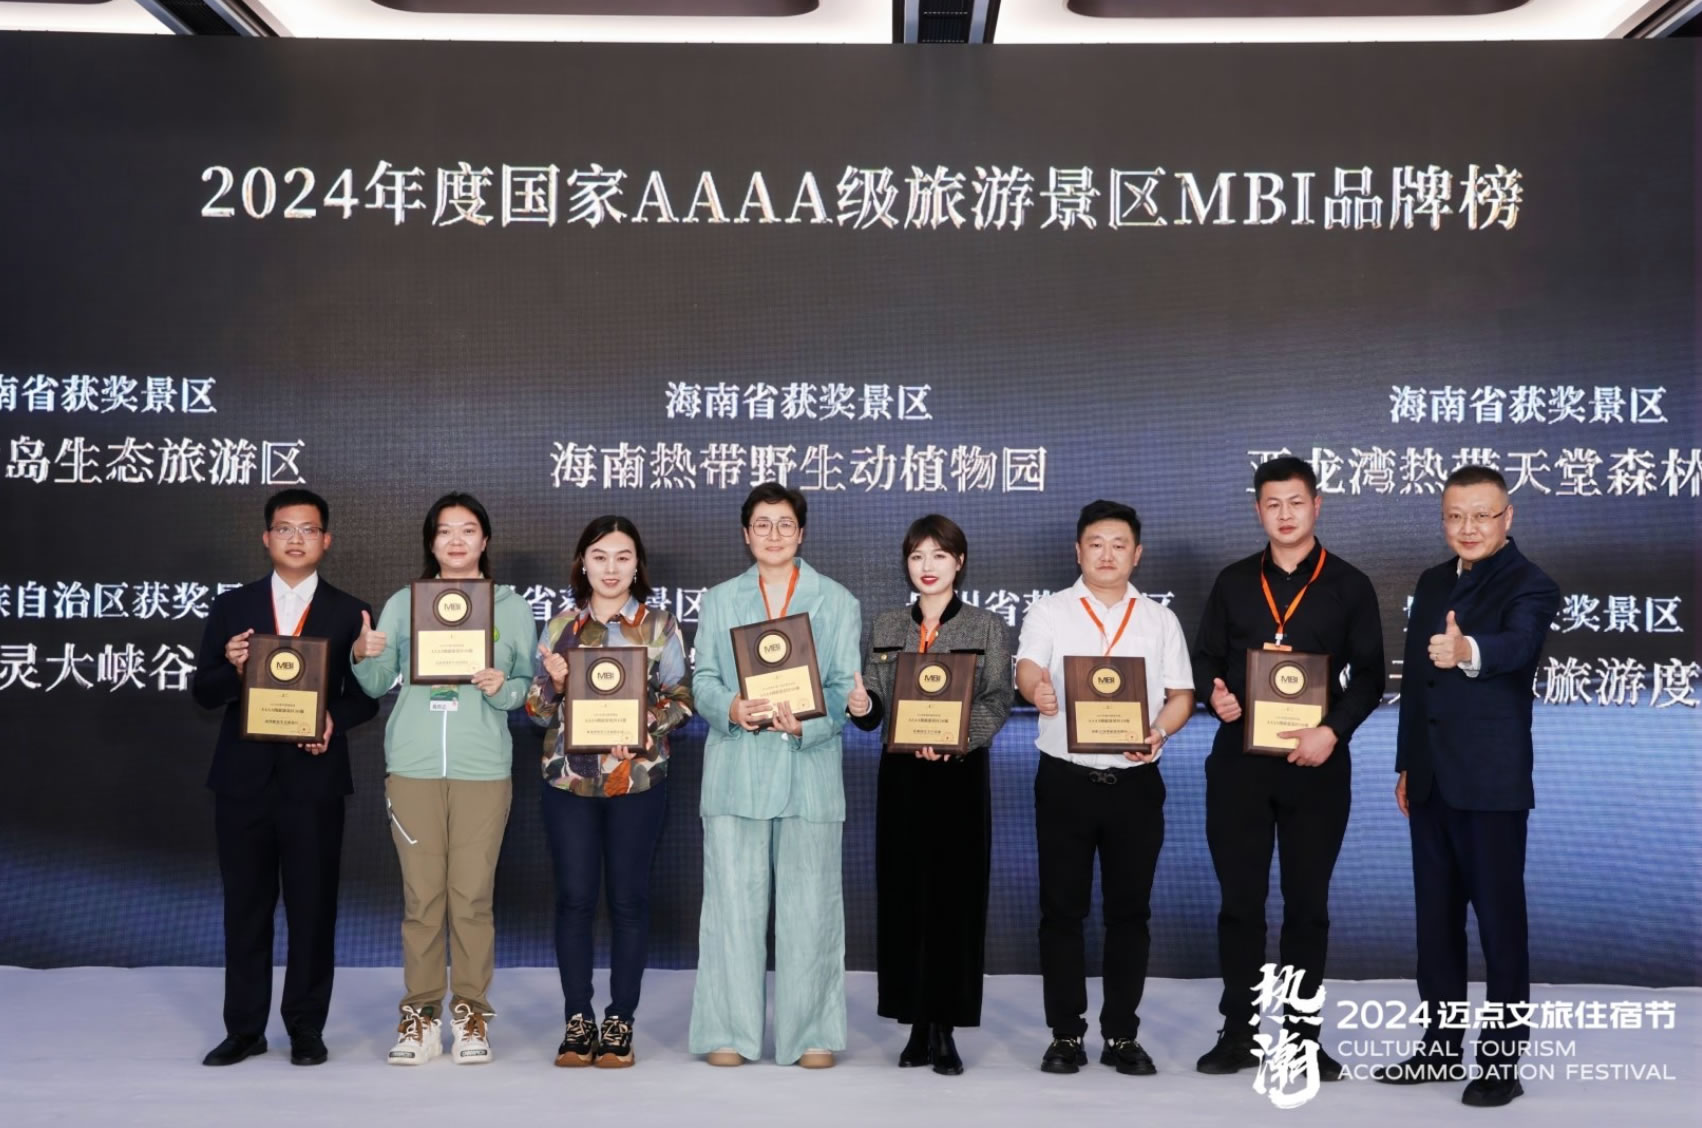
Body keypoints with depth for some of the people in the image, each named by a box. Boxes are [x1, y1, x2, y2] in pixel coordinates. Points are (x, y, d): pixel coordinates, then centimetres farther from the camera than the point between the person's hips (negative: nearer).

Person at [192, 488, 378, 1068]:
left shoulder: (349, 613, 5)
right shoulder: (231, 607, 8)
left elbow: (365, 697, 4)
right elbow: (203, 692, 5)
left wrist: (333, 719, -16)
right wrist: (231, 668, -16)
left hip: (313, 778, -1)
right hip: (244, 776, 1)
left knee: (313, 906, 3)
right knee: (245, 905, 8)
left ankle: (306, 1027, 15)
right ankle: (244, 1028, 18)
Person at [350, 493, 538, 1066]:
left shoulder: (513, 608, 9)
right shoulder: (403, 603, 10)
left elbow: (529, 686, 7)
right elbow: (377, 684, 8)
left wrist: (503, 688, -13)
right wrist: (365, 656, -13)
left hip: (483, 766, -1)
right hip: (413, 764, 1)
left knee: (473, 894, -1)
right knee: (421, 894, 1)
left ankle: (471, 1014, 9)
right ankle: (420, 1014, 10)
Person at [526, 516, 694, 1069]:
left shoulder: (659, 624, 3)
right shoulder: (561, 626, 9)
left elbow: (681, 698, 1)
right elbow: (538, 710, 9)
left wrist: (644, 726, -16)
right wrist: (553, 684, -12)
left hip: (638, 780, -1)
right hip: (569, 779, 2)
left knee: (628, 899, 3)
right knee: (574, 898, 2)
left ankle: (620, 1022, 12)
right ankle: (578, 1020, 12)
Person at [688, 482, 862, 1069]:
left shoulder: (838, 602, 10)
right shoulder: (719, 600, 15)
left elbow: (846, 687, 1)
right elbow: (703, 681, 7)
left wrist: (806, 722, -17)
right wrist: (732, 708, -15)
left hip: (810, 770, -1)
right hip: (736, 771, 1)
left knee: (809, 905, 1)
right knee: (733, 901, 1)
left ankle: (811, 1033, 10)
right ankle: (730, 1032, 9)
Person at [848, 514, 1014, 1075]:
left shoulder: (987, 627, 3)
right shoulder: (886, 627, 11)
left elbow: (997, 703, -7)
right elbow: (874, 708, 8)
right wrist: (862, 706, -16)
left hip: (960, 775, -3)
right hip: (902, 776, 3)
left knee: (955, 897, -1)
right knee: (903, 896, 3)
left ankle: (946, 1030, 6)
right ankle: (917, 1024, 13)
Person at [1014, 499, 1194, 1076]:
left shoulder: (1159, 619, 11)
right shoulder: (1049, 612, 4)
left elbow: (1181, 693, 9)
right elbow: (1026, 666, -13)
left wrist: (1158, 732, -12)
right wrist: (1037, 689, -37)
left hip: (1135, 781, 2)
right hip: (1065, 779, -1)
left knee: (1129, 909, 6)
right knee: (1062, 909, 2)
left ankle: (1122, 1034, 15)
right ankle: (1065, 1035, 11)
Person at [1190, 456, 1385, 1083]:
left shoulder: (1349, 586, 4)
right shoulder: (1234, 582, 9)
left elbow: (1369, 674, 1)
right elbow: (1206, 658, 10)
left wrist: (1333, 731, -14)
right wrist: (1215, 694, -12)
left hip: (1316, 765, -1)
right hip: (1239, 760, 1)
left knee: (1307, 902, 6)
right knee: (1239, 900, 4)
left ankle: (1304, 1037, 15)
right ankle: (1238, 1034, 13)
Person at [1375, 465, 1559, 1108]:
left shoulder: (1530, 586, -10)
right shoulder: (1434, 583, 12)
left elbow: (1518, 646, -32)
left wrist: (1468, 651, -54)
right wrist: (1406, 765, 16)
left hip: (1492, 782, -7)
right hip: (1432, 781, 7)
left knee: (1500, 921, -1)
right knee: (1435, 918, 14)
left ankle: (1502, 1062, 8)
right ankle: (1441, 1047, 25)